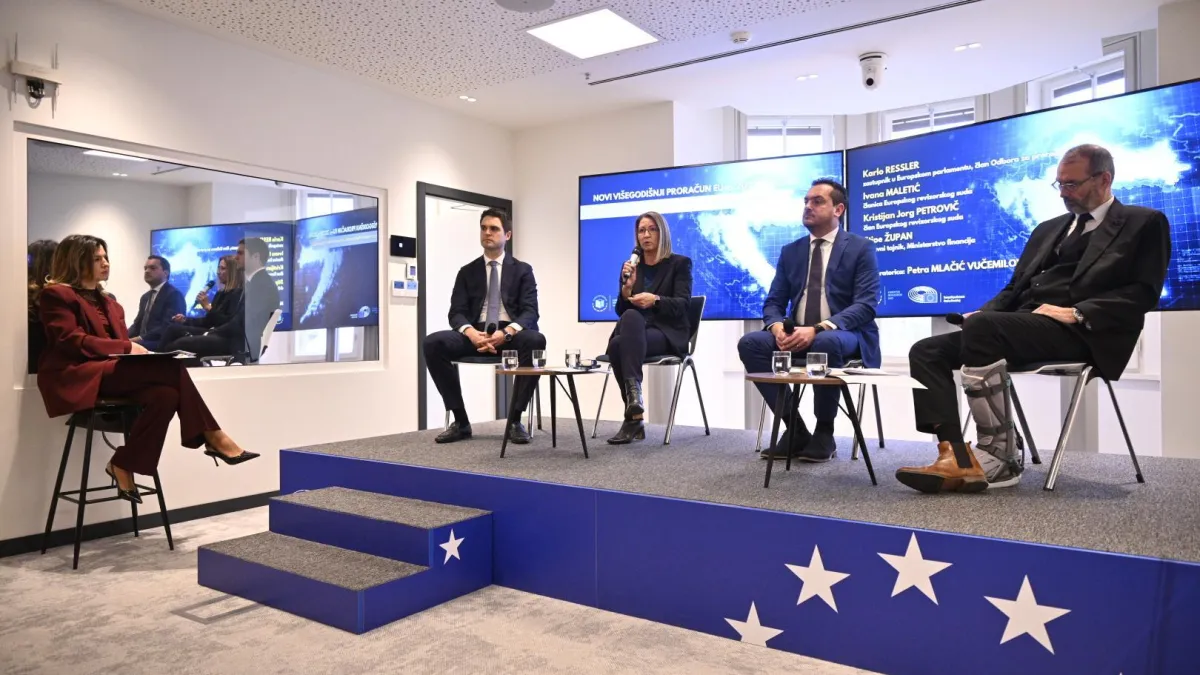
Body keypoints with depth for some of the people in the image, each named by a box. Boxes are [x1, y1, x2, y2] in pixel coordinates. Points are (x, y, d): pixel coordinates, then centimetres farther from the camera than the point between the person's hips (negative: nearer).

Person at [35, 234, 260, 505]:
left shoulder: (107, 301, 27)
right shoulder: (56, 295, 3)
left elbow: (121, 342, 19)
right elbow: (71, 342, -10)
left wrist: (136, 350, -5)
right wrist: (126, 348, -16)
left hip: (111, 371, 7)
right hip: (76, 377, -7)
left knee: (165, 395, -29)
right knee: (170, 367, -30)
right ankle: (212, 437, -26)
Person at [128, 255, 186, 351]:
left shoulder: (174, 295, -6)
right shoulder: (145, 297, 24)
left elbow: (167, 327, -17)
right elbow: (137, 324, 19)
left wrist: (140, 338, -23)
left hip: (162, 345, -8)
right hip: (143, 343, 8)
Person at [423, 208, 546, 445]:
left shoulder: (522, 270, 9)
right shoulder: (467, 272, 14)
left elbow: (530, 312, -3)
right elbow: (457, 312, 3)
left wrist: (507, 332, -25)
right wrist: (471, 333, -22)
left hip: (510, 335, -2)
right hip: (476, 335, 2)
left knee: (536, 340, -36)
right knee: (433, 343, -26)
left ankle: (515, 421, -23)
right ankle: (461, 421, -16)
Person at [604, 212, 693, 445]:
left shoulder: (680, 263, 7)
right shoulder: (631, 266, 18)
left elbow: (682, 304, -8)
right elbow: (620, 310, 11)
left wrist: (655, 300, -27)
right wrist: (627, 287, -9)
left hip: (668, 334, -4)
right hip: (634, 334, 4)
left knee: (632, 317, -37)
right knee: (616, 344, -34)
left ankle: (633, 414, -45)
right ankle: (634, 419, -28)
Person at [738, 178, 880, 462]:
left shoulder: (861, 248, 0)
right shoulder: (790, 251, 14)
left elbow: (866, 305, -12)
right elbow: (773, 302, 9)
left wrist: (818, 329, -27)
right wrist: (778, 327, -17)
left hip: (844, 336, -4)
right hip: (797, 335, 5)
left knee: (826, 343, -40)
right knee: (750, 342, -23)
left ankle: (824, 433, -17)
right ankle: (795, 428, -14)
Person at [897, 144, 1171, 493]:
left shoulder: (1144, 222, 10)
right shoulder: (1049, 229, 30)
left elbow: (1143, 292, -4)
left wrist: (1077, 313, -17)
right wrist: (982, 310, 2)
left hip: (1078, 332, -7)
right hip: (1022, 325, 7)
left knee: (981, 326, -35)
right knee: (925, 352, -14)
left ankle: (1001, 457, -26)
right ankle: (958, 457, -27)